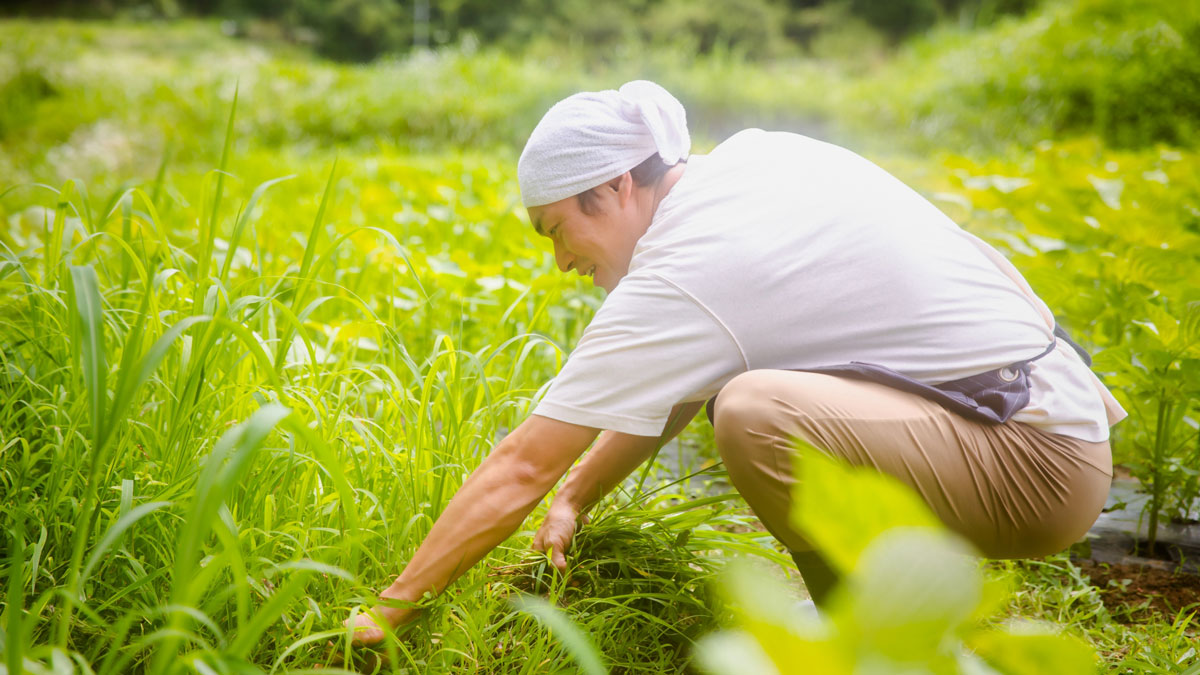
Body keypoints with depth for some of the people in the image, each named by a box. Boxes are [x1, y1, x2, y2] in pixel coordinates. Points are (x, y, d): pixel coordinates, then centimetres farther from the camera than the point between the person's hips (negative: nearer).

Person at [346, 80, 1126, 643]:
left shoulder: (678, 279, -19)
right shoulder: (753, 159, 6)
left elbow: (519, 470, -13)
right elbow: (668, 388, 17)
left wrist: (385, 612, -4)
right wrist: (575, 500, 15)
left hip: (1042, 461, -9)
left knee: (755, 411, -30)